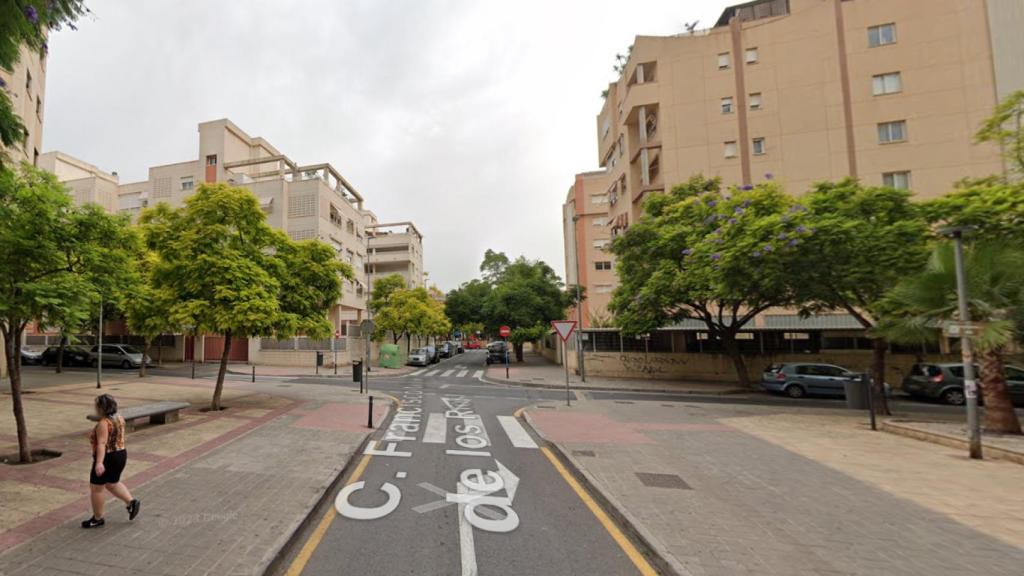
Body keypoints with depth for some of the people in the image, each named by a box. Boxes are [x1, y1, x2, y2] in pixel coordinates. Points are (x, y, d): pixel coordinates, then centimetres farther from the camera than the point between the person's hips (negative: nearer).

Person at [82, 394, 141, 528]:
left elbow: (102, 444, -28)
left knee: (96, 488, 7)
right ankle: (131, 501, 12)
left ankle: (97, 519, 18)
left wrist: (99, 463, -32)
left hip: (107, 459, -8)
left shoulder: (103, 423, -20)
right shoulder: (119, 418, 5)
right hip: (120, 455, 8)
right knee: (112, 484, 21)